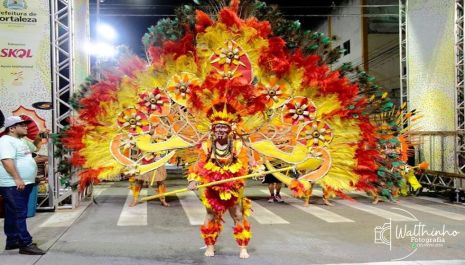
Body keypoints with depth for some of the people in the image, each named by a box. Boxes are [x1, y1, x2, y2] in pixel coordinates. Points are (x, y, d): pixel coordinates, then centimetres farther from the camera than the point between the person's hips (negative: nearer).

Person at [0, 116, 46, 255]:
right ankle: (25, 244, -10)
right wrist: (17, 179, -30)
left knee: (14, 215, 14)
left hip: (23, 184, 10)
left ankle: (12, 241, 22)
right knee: (19, 215, -10)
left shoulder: (18, 141, 20)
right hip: (13, 185, -10)